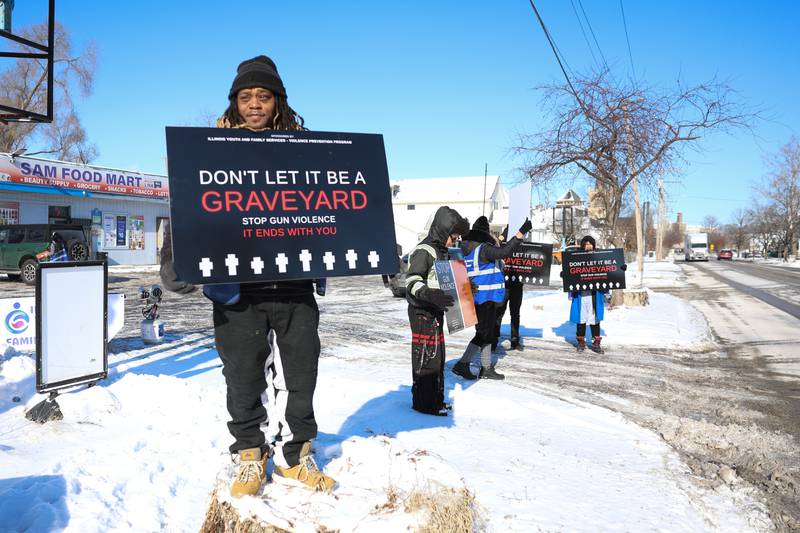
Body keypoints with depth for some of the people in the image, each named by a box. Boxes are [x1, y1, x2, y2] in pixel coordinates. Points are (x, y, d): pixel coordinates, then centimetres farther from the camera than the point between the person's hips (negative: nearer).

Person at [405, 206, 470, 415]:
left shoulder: (441, 251, 15)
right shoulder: (423, 251, -16)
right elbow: (412, 282, -25)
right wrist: (431, 294, -40)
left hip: (435, 311, 10)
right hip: (422, 312, -10)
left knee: (438, 356, 15)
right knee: (425, 357, -5)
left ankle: (436, 399, 26)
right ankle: (423, 402, 6)